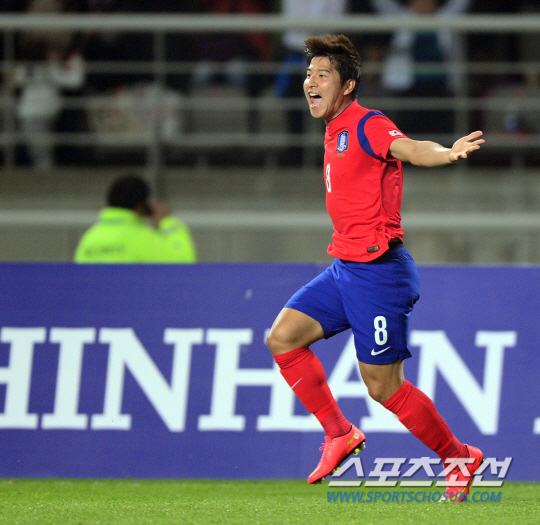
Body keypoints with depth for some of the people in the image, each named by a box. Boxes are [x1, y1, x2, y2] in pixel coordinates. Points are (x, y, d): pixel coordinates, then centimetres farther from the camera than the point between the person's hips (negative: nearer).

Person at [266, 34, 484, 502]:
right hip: (344, 269, 9)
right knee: (282, 338, -1)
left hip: (378, 271, -9)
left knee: (383, 386, -3)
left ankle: (459, 458, 15)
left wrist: (449, 153, -54)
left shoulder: (367, 125, -14)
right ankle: (340, 434, 8)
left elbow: (410, 148, -34)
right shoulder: (337, 133, 15)